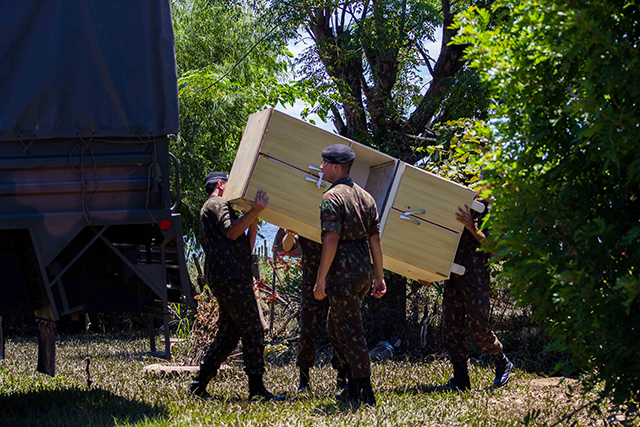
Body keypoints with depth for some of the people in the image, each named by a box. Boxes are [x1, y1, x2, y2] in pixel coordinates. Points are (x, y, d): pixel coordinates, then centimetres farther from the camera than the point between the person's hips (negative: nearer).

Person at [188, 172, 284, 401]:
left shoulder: (219, 207, 31)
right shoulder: (215, 204, 0)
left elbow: (246, 246, 26)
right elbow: (231, 231, -17)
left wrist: (254, 219, 19)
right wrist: (254, 211, -19)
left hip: (232, 279, 11)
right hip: (231, 278, -11)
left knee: (228, 335, 12)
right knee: (252, 332, -12)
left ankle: (199, 384, 13)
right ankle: (257, 388, -14)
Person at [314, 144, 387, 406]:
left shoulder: (332, 197, -12)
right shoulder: (365, 197, 13)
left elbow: (331, 240, -19)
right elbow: (375, 239, 13)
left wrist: (321, 279, -17)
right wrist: (379, 276, 15)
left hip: (343, 273, -8)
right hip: (364, 272, 8)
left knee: (350, 332, -4)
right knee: (334, 328, 19)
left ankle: (364, 394, -3)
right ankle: (353, 385, 19)